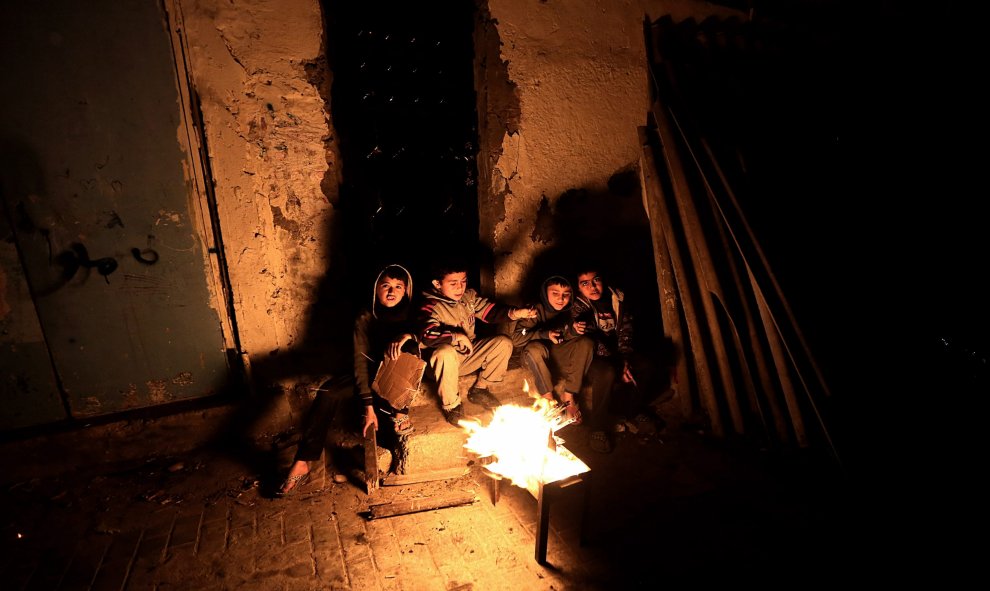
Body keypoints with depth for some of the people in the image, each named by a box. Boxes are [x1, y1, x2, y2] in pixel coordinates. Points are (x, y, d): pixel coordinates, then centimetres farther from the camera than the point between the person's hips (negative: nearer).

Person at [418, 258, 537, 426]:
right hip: (447, 361, -6)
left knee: (504, 342, -6)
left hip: (469, 356, 6)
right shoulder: (431, 306, -19)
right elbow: (426, 335, -35)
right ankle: (451, 406, -18)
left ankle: (479, 389, 8)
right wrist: (457, 336, -31)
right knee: (445, 351, -40)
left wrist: (514, 313, -20)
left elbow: (490, 311, -2)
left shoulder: (469, 296, 0)